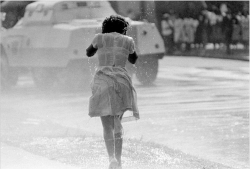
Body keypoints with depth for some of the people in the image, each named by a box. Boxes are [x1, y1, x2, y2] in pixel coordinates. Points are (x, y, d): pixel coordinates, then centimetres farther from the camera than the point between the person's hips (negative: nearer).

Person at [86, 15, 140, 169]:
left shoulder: (100, 38, 7)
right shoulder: (128, 41, 10)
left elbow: (89, 53, 24)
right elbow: (133, 60, 27)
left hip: (103, 81, -2)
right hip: (122, 81, 2)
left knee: (108, 126, -4)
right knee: (118, 124, 17)